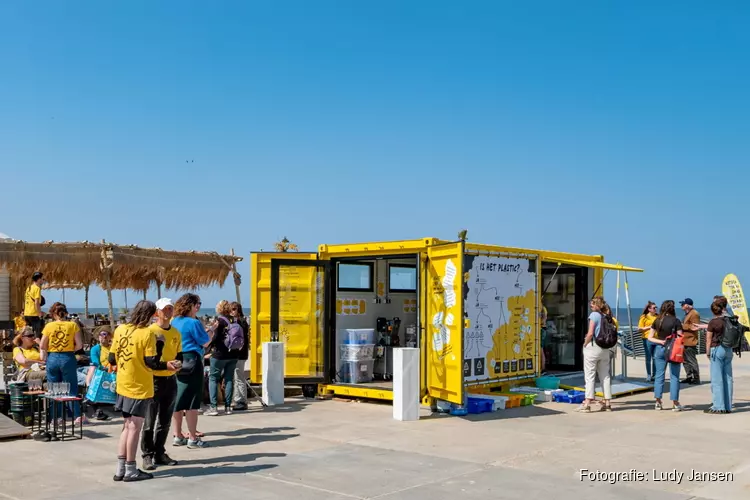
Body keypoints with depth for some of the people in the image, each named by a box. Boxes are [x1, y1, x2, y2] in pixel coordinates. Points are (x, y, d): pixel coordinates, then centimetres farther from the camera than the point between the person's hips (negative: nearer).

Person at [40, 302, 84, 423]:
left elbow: (42, 346, 1)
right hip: (68, 359, 0)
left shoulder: (49, 326, -2)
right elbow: (79, 345, -5)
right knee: (71, 389, 7)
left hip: (52, 358, 1)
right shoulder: (72, 325, -3)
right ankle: (77, 416, 3)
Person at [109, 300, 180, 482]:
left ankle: (120, 469, 17)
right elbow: (151, 363, -17)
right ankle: (131, 471, 9)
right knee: (134, 427, 2)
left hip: (124, 385, 6)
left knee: (127, 426, 16)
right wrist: (159, 343, -6)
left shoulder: (120, 330, 3)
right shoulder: (147, 333, -15)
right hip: (140, 387, -6)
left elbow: (112, 360, 7)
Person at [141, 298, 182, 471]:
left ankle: (160, 453, 21)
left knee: (165, 421, 12)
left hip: (171, 380, 6)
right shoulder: (150, 331, -9)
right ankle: (147, 455, 8)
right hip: (154, 380, -6)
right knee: (150, 421, -1)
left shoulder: (176, 333, 10)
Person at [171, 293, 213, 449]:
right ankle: (193, 438, 0)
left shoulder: (174, 322, 11)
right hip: (191, 362, -8)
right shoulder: (193, 322, -12)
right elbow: (205, 342, -6)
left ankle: (178, 436, 18)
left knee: (178, 399, 11)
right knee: (192, 400, -3)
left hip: (177, 363, 8)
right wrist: (212, 330, 9)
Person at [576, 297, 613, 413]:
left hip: (593, 347, -6)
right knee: (605, 375, 11)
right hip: (605, 349, 6)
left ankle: (587, 403, -6)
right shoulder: (607, 317, 9)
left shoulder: (594, 315, -9)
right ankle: (607, 403, 13)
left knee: (589, 375, -3)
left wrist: (585, 344, -4)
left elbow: (590, 333, -16)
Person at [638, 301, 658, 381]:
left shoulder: (658, 316, 11)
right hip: (648, 339, -3)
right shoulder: (644, 317, 1)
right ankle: (649, 376, 10)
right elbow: (639, 329, -2)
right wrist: (649, 327, -12)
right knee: (648, 358, 3)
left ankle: (654, 375, 14)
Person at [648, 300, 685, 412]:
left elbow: (650, 338, 3)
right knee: (674, 376, 2)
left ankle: (658, 402, 10)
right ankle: (675, 403, 3)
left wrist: (660, 341, -3)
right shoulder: (675, 321, -8)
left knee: (659, 375, 9)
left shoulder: (657, 321, 3)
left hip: (660, 349, 3)